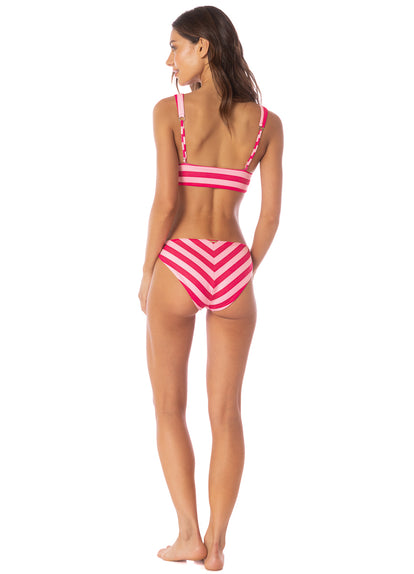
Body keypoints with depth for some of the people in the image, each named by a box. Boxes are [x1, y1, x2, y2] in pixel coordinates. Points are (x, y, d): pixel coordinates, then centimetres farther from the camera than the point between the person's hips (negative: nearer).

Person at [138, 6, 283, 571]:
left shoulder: (169, 110, -7)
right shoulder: (267, 122, 3)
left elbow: (165, 201, -12)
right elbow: (272, 212, 2)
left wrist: (146, 274, 0)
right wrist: (245, 275, 14)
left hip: (179, 267, -2)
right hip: (233, 271, 3)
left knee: (169, 407, 14)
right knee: (226, 413, 12)